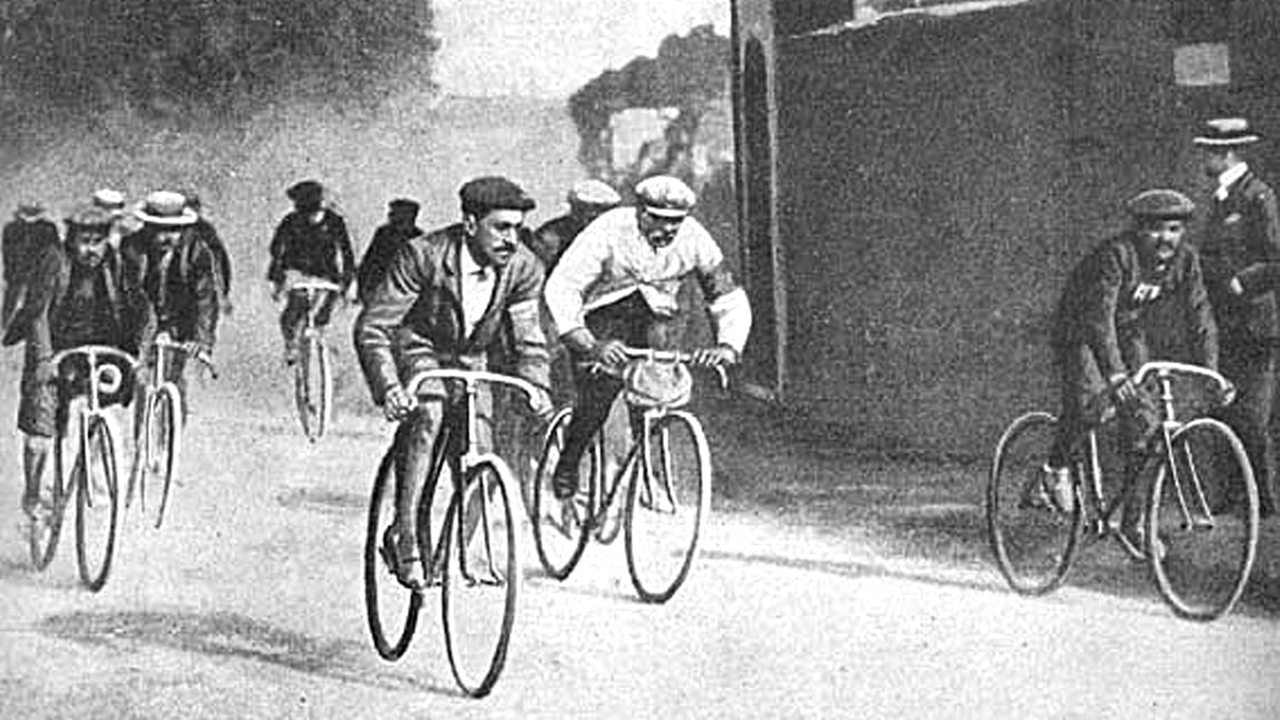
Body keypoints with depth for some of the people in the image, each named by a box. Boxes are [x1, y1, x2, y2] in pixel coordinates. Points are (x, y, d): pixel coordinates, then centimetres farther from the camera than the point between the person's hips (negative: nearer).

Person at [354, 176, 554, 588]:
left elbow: (529, 342, -7)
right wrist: (388, 387, -42)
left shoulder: (524, 269, -15)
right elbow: (371, 329, -27)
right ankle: (404, 537, -28)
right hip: (415, 348, -4)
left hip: (469, 360, 4)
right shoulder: (422, 255, -28)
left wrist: (537, 387, -28)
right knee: (428, 415, -33)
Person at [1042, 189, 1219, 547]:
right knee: (1087, 394, -34)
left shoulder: (1185, 259, -11)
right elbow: (1100, 316, -38)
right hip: (1081, 334, -6)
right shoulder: (1116, 253, -29)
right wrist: (1115, 373, -49)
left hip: (1130, 335, 6)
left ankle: (1134, 522, 2)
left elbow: (1200, 319, -8)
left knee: (1145, 419, -6)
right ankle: (1055, 471, -12)